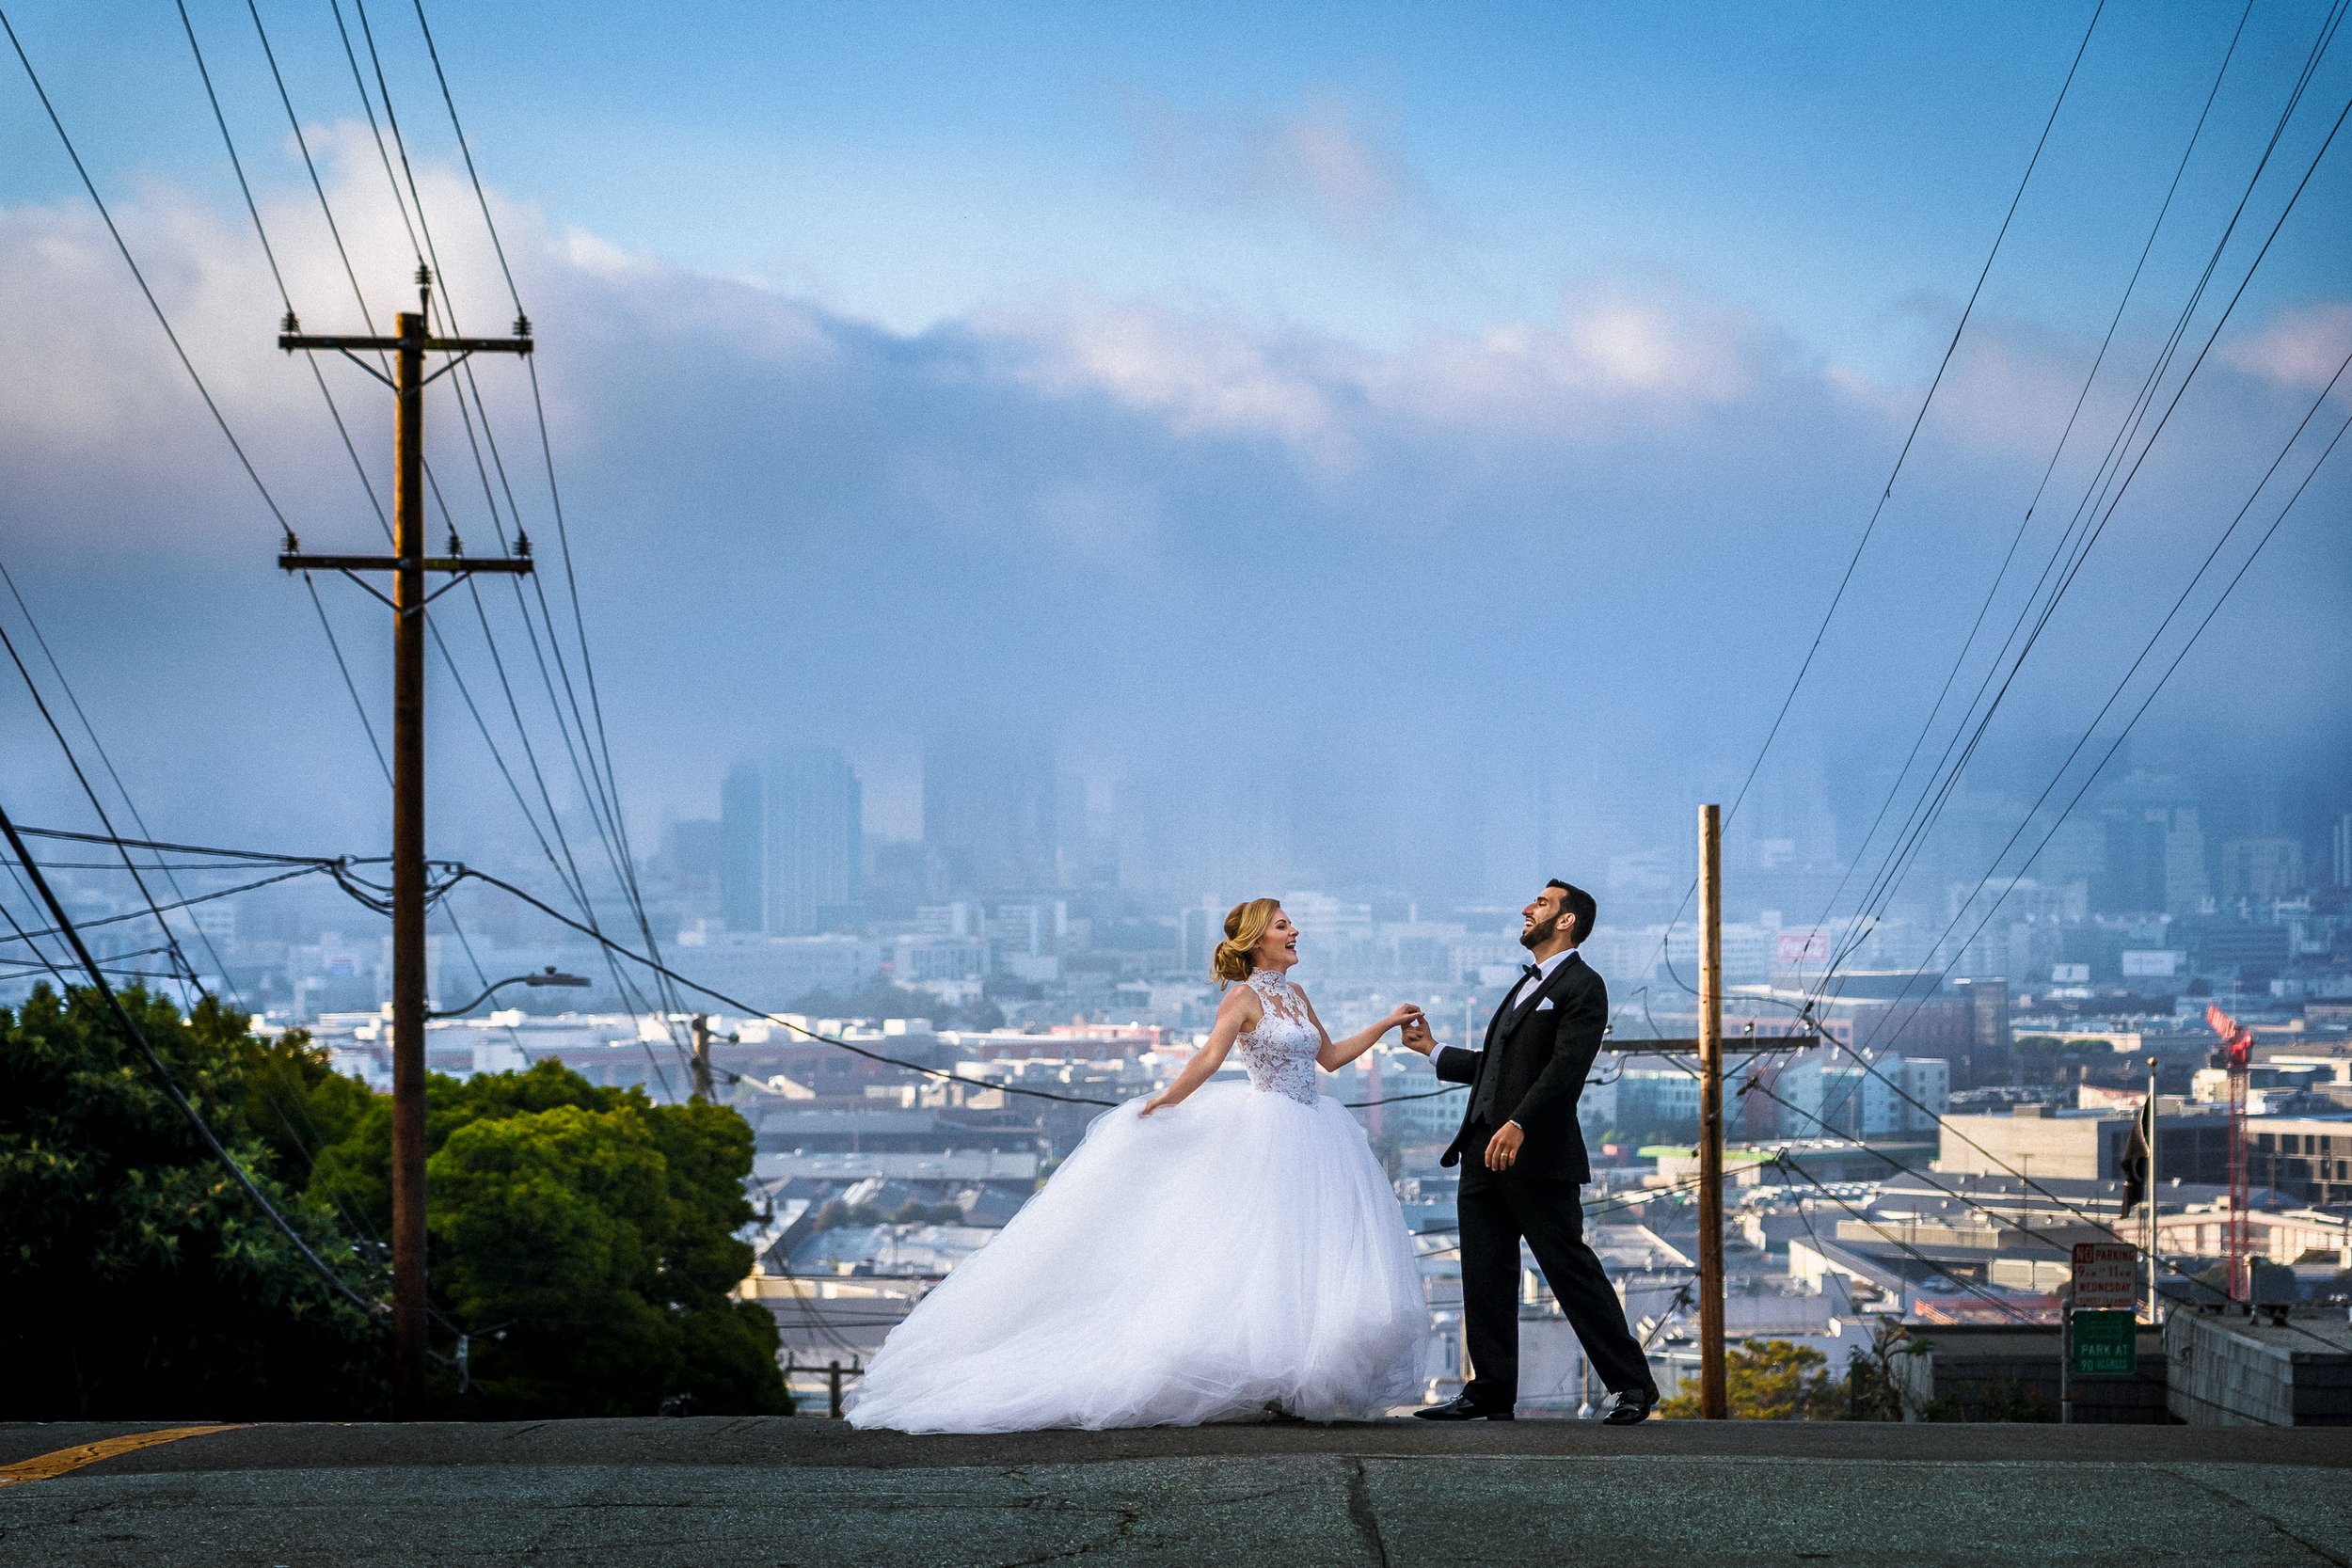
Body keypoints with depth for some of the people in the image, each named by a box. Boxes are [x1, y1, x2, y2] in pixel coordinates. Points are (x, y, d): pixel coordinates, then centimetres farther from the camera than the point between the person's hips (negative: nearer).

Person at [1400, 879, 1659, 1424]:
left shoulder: (1582, 986, -6)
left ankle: (1632, 1384, 1)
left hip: (1537, 1155, -9)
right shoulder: (1527, 986, 24)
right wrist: (1433, 1051, 31)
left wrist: (1520, 1124, -29)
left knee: (1571, 1269, -6)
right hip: (1484, 1153, 9)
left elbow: (1566, 1067, -19)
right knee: (1485, 1276, 7)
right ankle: (1491, 1391, 11)